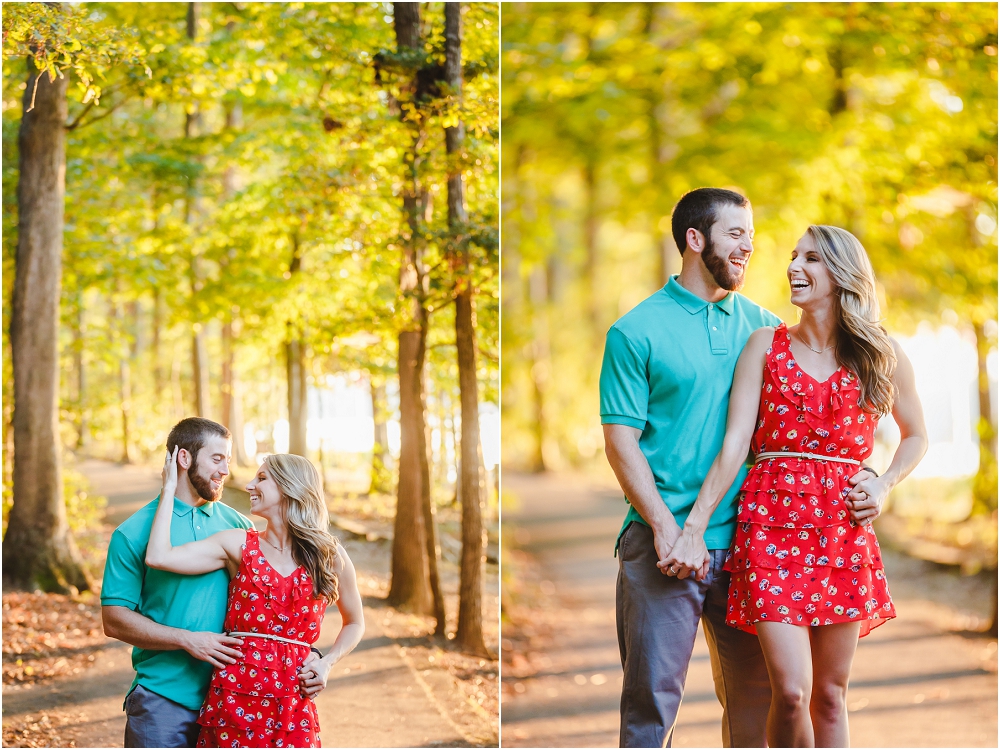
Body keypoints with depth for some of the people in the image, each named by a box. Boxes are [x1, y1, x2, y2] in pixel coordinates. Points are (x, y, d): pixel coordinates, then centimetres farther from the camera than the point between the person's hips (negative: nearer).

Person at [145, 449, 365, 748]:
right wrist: (169, 488, 2)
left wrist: (328, 662, 2)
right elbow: (159, 557, -7)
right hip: (234, 695, 0)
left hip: (293, 702, 0)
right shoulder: (239, 545, 5)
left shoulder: (331, 556, 6)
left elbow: (355, 622, 20)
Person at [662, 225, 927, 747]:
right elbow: (735, 444, -1)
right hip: (771, 522, -1)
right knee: (790, 690, -13)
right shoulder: (767, 346, 6)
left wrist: (883, 487, 4)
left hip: (844, 527, 1)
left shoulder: (882, 355, 8)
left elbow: (915, 435, 22)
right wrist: (695, 526, -10)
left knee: (830, 694, 5)